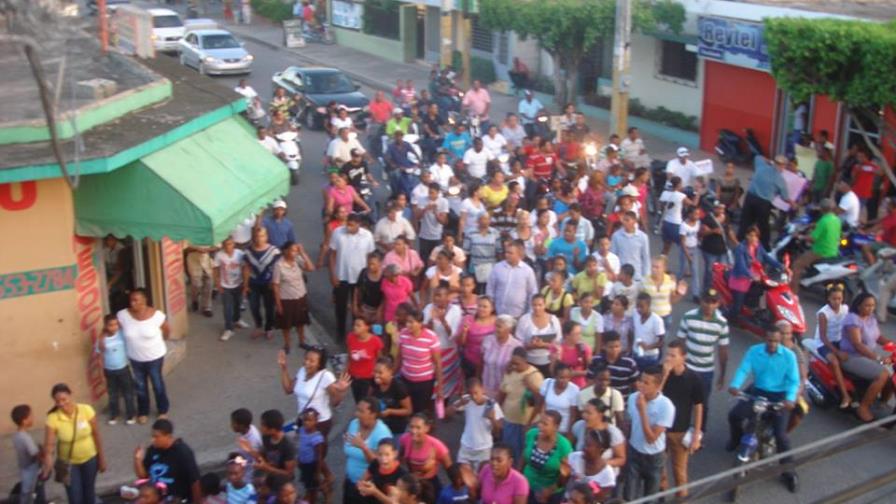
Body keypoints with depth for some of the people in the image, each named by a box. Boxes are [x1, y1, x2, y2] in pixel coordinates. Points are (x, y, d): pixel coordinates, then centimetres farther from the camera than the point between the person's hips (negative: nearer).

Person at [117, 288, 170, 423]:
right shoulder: (123, 315, -19)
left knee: (158, 384, 18)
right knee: (140, 386, 20)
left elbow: (167, 331, -5)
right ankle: (143, 412, 42)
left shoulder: (157, 315, -24)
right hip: (135, 359, 2)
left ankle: (163, 410, 41)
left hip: (155, 357, -2)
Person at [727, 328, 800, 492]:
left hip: (779, 395, -2)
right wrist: (735, 385, -35)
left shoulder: (789, 355, -10)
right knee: (734, 415, -14)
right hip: (757, 391, 2)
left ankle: (788, 471, 7)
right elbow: (743, 370, -15)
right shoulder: (753, 351, -6)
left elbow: (794, 380, -10)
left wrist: (790, 398, -30)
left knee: (780, 434, -12)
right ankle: (736, 437, 23)